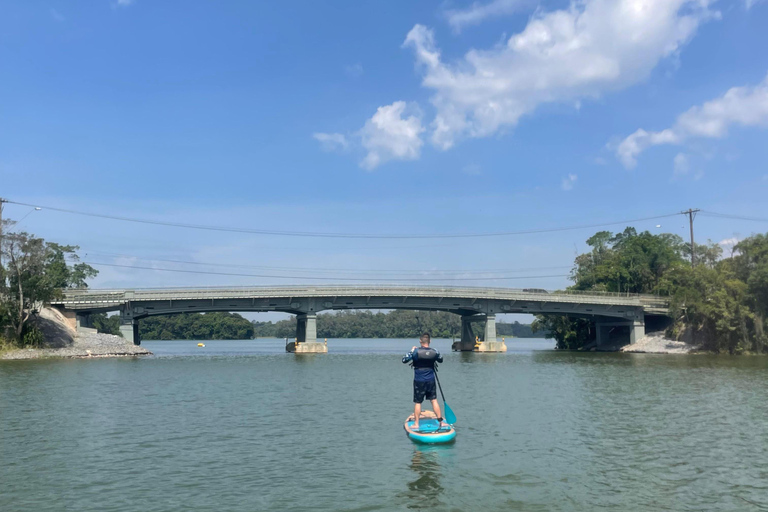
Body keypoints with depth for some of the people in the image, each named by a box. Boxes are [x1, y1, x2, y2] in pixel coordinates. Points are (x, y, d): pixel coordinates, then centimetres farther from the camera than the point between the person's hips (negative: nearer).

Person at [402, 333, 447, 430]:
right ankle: (441, 421, 13)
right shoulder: (434, 351, -5)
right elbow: (441, 360, 14)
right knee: (434, 400, 10)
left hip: (418, 381, -2)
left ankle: (416, 424, 8)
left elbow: (404, 360, -6)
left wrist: (411, 351, 5)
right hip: (431, 381, 2)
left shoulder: (416, 351, -13)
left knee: (417, 402, 6)